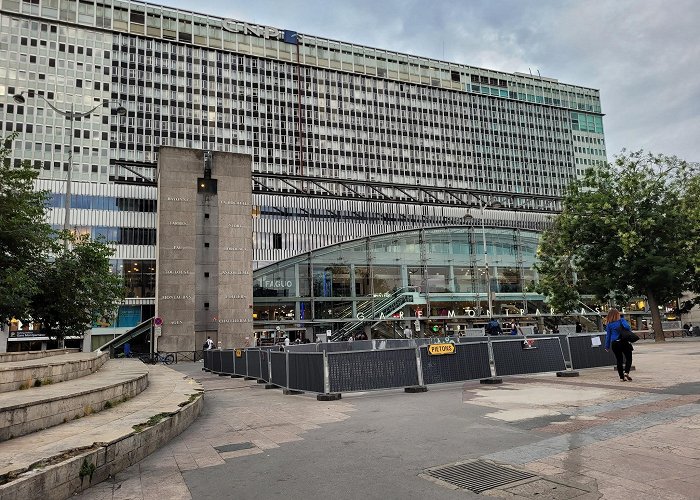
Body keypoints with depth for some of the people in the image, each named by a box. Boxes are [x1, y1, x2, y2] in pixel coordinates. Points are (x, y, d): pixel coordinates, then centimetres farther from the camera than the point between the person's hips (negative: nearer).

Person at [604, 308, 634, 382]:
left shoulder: (609, 324, 4)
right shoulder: (621, 320, -3)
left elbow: (608, 335, 5)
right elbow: (627, 327, -20)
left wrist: (607, 346, 10)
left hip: (614, 344, 3)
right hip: (624, 342, -3)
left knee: (619, 360, 10)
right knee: (628, 358, 7)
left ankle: (622, 377, 10)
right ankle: (626, 372, -14)